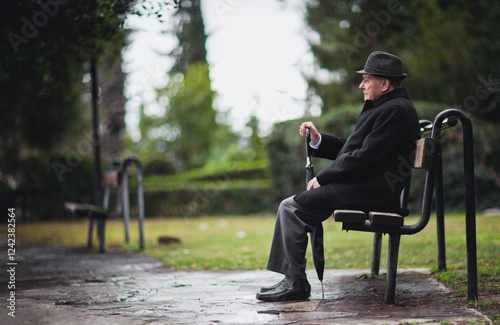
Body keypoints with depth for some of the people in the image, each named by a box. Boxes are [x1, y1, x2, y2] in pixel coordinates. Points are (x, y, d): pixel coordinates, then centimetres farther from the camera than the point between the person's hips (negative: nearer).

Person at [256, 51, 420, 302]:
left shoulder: (396, 110, -14)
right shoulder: (386, 107, 20)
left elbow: (365, 157, -21)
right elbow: (355, 149, 21)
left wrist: (322, 178, -13)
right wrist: (318, 140, 11)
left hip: (368, 192, -11)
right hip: (365, 189, 11)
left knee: (291, 207, -12)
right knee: (297, 206, 12)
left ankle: (295, 283, -8)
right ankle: (293, 280, 10)